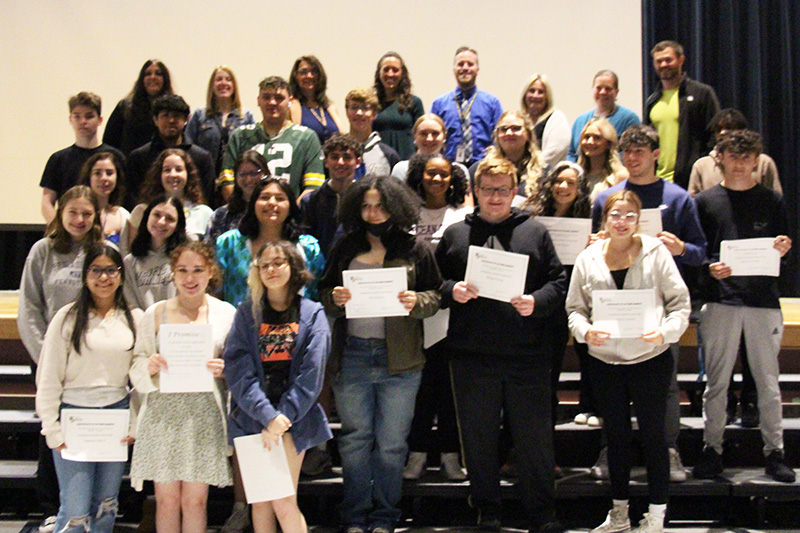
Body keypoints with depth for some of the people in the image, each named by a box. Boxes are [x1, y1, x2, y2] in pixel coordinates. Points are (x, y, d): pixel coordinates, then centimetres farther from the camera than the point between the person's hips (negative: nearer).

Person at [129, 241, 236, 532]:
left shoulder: (226, 313, 6)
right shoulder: (156, 314, 6)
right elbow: (136, 368, 7)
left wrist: (223, 369, -12)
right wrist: (150, 366, -14)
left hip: (204, 415, 0)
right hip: (163, 412, 0)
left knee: (195, 501, 4)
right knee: (166, 500, 4)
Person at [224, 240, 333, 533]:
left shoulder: (312, 314, 3)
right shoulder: (247, 313, 6)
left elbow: (311, 374, -4)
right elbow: (237, 369, -5)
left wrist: (282, 417, -13)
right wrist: (267, 415, -16)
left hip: (293, 420, -2)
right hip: (252, 418, 2)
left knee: (284, 502, -6)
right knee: (261, 501, 6)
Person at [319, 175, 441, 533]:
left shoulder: (414, 250, 3)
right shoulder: (344, 249, 9)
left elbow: (435, 296, 6)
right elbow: (324, 296, 14)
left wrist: (416, 302, -15)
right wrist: (335, 300, -8)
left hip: (399, 359, -2)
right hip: (351, 356, 2)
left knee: (391, 444, 5)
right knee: (354, 440, 8)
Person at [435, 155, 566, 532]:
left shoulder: (535, 232, 9)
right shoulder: (455, 235, 10)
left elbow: (559, 283, 6)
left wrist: (536, 301, -12)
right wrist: (452, 291, -10)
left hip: (527, 356, -1)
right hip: (471, 355, 1)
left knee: (535, 436, 4)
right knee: (479, 436, 10)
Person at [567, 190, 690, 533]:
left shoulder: (656, 252, -2)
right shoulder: (588, 258, 5)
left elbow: (680, 303, -2)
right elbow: (575, 308, 8)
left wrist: (666, 331, -20)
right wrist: (585, 331, -12)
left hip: (650, 359, -3)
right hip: (604, 360, 3)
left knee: (653, 434, 4)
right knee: (615, 435, 13)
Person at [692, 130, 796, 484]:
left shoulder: (772, 201, 10)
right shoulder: (706, 201, 7)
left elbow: (781, 250, 12)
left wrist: (783, 249, -10)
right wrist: (710, 268, -11)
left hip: (763, 300, 1)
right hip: (720, 300, 0)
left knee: (768, 380, 4)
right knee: (716, 381, 3)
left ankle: (774, 451, 13)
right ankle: (712, 449, 12)